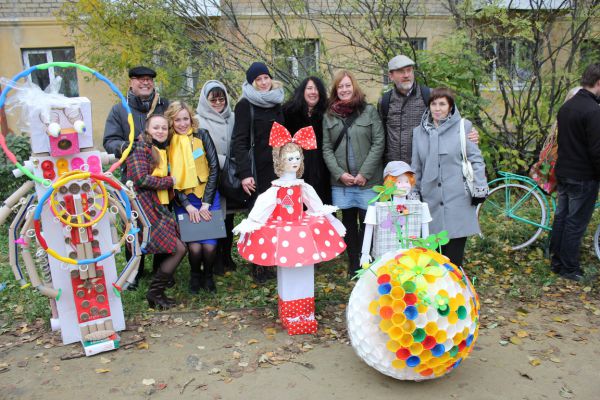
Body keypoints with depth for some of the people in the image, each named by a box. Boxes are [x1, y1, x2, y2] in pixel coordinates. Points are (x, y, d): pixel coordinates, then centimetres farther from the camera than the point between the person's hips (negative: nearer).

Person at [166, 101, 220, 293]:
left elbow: (214, 167, -5)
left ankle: (208, 275, 23)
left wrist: (206, 203, -9)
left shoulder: (202, 135, -1)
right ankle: (195, 275, 23)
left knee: (209, 245, -8)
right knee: (194, 246, -9)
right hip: (183, 201, 1)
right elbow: (170, 178, 0)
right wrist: (188, 206, -10)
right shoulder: (167, 143, 2)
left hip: (208, 198, 0)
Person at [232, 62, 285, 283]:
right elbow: (239, 142, -9)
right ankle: (257, 266, 10)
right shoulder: (245, 105, -2)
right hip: (258, 171, -5)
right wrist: (245, 173, -19)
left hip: (279, 169, 5)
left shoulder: (277, 104, 16)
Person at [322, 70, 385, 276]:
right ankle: (353, 263, 21)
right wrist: (340, 173, -8)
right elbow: (327, 149, 5)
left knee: (366, 222, -1)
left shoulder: (369, 111, 3)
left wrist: (364, 173, -11)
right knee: (348, 222, 10)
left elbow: (378, 143, -3)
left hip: (367, 180, -2)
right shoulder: (329, 116, 9)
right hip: (341, 181, 2)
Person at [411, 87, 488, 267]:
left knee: (454, 256, 0)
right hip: (432, 201, 3)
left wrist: (479, 189, -1)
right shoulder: (419, 131, 10)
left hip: (458, 199, -3)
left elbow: (475, 159, 2)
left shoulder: (463, 127, -2)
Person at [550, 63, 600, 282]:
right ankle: (569, 268, 11)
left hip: (563, 173, 9)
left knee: (561, 217, 15)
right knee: (576, 223, 1)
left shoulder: (566, 106, 10)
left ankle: (557, 262, 25)